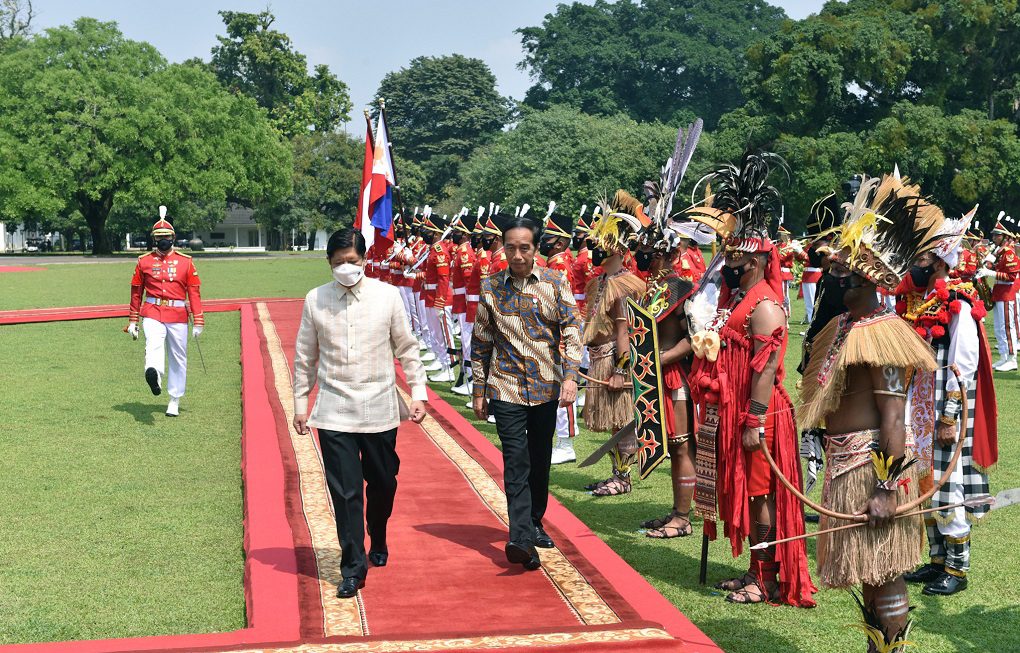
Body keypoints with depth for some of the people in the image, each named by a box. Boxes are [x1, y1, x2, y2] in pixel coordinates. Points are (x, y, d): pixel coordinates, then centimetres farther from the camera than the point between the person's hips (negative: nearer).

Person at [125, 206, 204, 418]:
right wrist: (132, 321, 10)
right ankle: (153, 375, -59)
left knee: (178, 359, 6)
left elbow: (194, 292, 5)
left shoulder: (186, 261, 6)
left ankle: (174, 402, 17)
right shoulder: (144, 261, 8)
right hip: (152, 314, -1)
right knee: (153, 344, -29)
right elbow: (136, 292, 12)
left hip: (178, 315, 1)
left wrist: (198, 322, 0)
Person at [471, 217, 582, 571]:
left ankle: (535, 522, 32)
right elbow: (480, 343, 7)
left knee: (540, 461, 13)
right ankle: (522, 539, -18)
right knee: (516, 462, -10)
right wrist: (479, 392, 6)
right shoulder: (491, 286, 1)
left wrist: (570, 376, -17)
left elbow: (572, 330, -4)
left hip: (547, 387, 1)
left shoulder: (555, 282, 0)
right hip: (506, 388, -1)